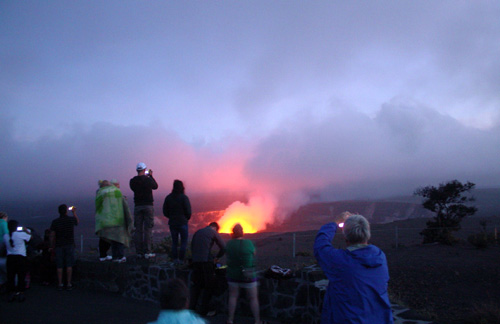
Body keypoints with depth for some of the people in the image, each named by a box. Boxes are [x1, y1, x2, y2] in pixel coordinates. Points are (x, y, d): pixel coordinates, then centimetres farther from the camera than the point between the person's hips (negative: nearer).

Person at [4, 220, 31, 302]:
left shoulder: (5, 236, 3)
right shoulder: (21, 234, -9)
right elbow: (31, 237, 4)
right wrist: (26, 230, 17)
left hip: (10, 257, 3)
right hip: (20, 257, -3)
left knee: (10, 276, 7)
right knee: (21, 276, 3)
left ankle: (11, 293, 9)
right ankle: (20, 293, 4)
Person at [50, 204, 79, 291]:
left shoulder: (55, 222, -5)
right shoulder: (71, 219, -6)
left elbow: (52, 236, -4)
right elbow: (77, 222, 19)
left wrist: (52, 246, 8)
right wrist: (74, 212, 29)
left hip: (59, 246, 1)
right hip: (70, 245, -1)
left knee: (59, 266, 7)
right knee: (69, 265, 4)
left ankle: (60, 284, 12)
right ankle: (69, 284, 7)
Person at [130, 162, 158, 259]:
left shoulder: (132, 181, 1)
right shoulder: (148, 179, -9)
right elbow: (155, 186, 9)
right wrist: (151, 176, 20)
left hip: (137, 206, 3)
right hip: (148, 206, -3)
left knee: (138, 230, 7)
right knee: (148, 229, -1)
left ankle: (139, 252, 9)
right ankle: (147, 252, -3)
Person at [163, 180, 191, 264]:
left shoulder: (168, 197, 2)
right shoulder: (184, 197, -10)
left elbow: (165, 212, 5)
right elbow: (188, 212, -11)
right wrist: (186, 218, 9)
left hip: (172, 222, 4)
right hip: (182, 222, -4)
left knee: (174, 242, 13)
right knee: (184, 242, 5)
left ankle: (175, 259, 11)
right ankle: (181, 259, 1)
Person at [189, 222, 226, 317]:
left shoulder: (197, 232, 19)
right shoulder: (213, 232, 2)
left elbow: (192, 247, 20)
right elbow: (223, 247, -1)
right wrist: (217, 257, 13)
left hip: (195, 262, 5)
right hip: (206, 262, -5)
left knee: (196, 285, 16)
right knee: (208, 287, 6)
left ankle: (192, 308, 16)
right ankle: (203, 311, 8)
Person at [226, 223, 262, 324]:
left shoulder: (229, 244, -9)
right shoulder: (249, 243, -15)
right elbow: (254, 254, 1)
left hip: (233, 274, 2)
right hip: (248, 275, -2)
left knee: (233, 296, 14)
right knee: (253, 298, 9)